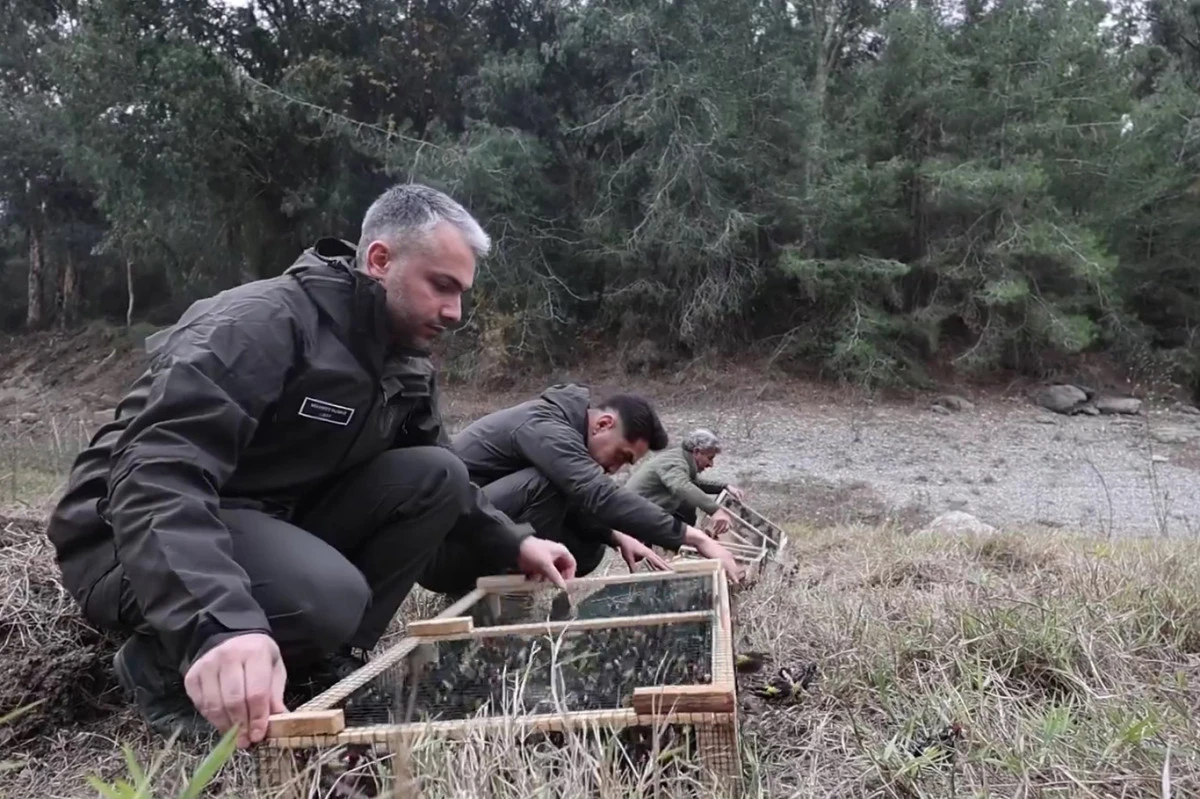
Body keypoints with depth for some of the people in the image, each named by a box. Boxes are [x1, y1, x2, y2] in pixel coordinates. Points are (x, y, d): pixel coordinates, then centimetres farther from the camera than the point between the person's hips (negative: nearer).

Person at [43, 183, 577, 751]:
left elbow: (435, 482, 17)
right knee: (328, 595, -36)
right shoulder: (261, 322, -24)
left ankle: (328, 651, -2)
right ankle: (161, 665, -6)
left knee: (437, 476, -9)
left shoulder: (408, 367, 3)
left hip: (279, 522, 8)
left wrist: (512, 545, 4)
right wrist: (222, 625, -51)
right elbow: (157, 478, -37)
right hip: (134, 535, -7)